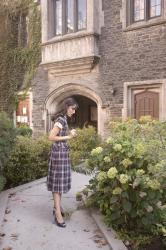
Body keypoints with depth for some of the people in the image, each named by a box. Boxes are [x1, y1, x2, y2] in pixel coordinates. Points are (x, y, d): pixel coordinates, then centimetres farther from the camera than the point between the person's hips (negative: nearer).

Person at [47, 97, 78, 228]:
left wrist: (70, 134, 5)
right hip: (59, 152, -10)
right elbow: (51, 137, -22)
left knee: (60, 181, 16)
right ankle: (58, 214, 1)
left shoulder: (63, 119, 13)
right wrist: (68, 137, -17)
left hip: (62, 152, 10)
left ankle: (57, 207, 29)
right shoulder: (61, 120, -16)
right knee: (58, 182, -5)